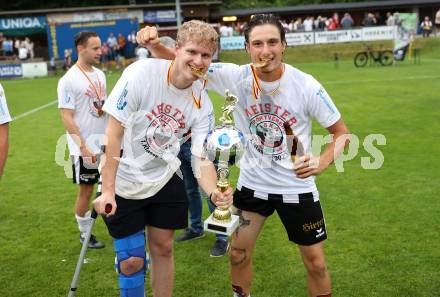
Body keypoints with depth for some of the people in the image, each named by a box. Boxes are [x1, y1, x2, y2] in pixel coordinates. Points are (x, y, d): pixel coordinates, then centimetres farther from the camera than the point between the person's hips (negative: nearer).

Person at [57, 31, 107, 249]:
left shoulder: (100, 75, 7)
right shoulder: (69, 80, -14)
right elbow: (67, 118, -16)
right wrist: (83, 147, -21)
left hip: (105, 143, 6)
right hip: (84, 147, -6)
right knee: (86, 190, 6)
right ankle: (85, 234, 23)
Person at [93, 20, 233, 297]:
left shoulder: (202, 102, -8)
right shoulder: (142, 73, -22)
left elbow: (201, 158, -11)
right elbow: (114, 133, -20)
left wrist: (214, 191, -33)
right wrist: (107, 190, -21)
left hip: (165, 180, 4)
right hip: (124, 183, -4)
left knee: (163, 249, 16)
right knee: (132, 261, 2)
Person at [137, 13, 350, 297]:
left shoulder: (306, 86, -17)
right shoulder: (235, 77, -13)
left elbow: (342, 133, -8)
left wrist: (322, 162, -27)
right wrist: (154, 44, -31)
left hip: (297, 186, -1)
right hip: (252, 183, 2)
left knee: (315, 262, 9)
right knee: (239, 253, 12)